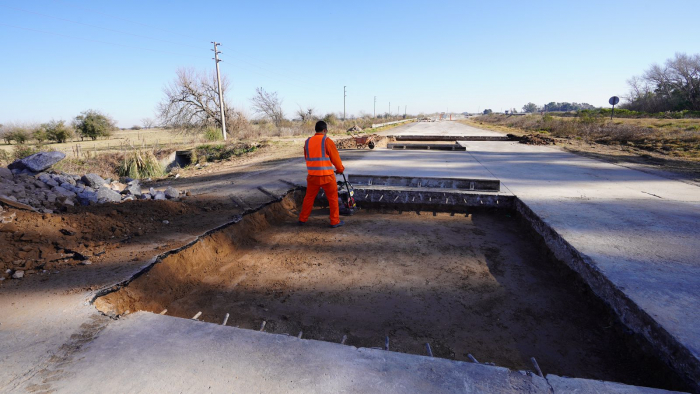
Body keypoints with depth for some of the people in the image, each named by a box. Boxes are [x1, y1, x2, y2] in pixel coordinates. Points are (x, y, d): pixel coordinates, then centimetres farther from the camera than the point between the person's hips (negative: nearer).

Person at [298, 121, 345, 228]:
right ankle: (335, 221, 13)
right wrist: (340, 169, 13)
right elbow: (335, 157, -4)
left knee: (309, 197, 18)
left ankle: (302, 219, 26)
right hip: (327, 176, -4)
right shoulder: (327, 141, -9)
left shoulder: (308, 142, 6)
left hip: (312, 176, 5)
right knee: (333, 198, 9)